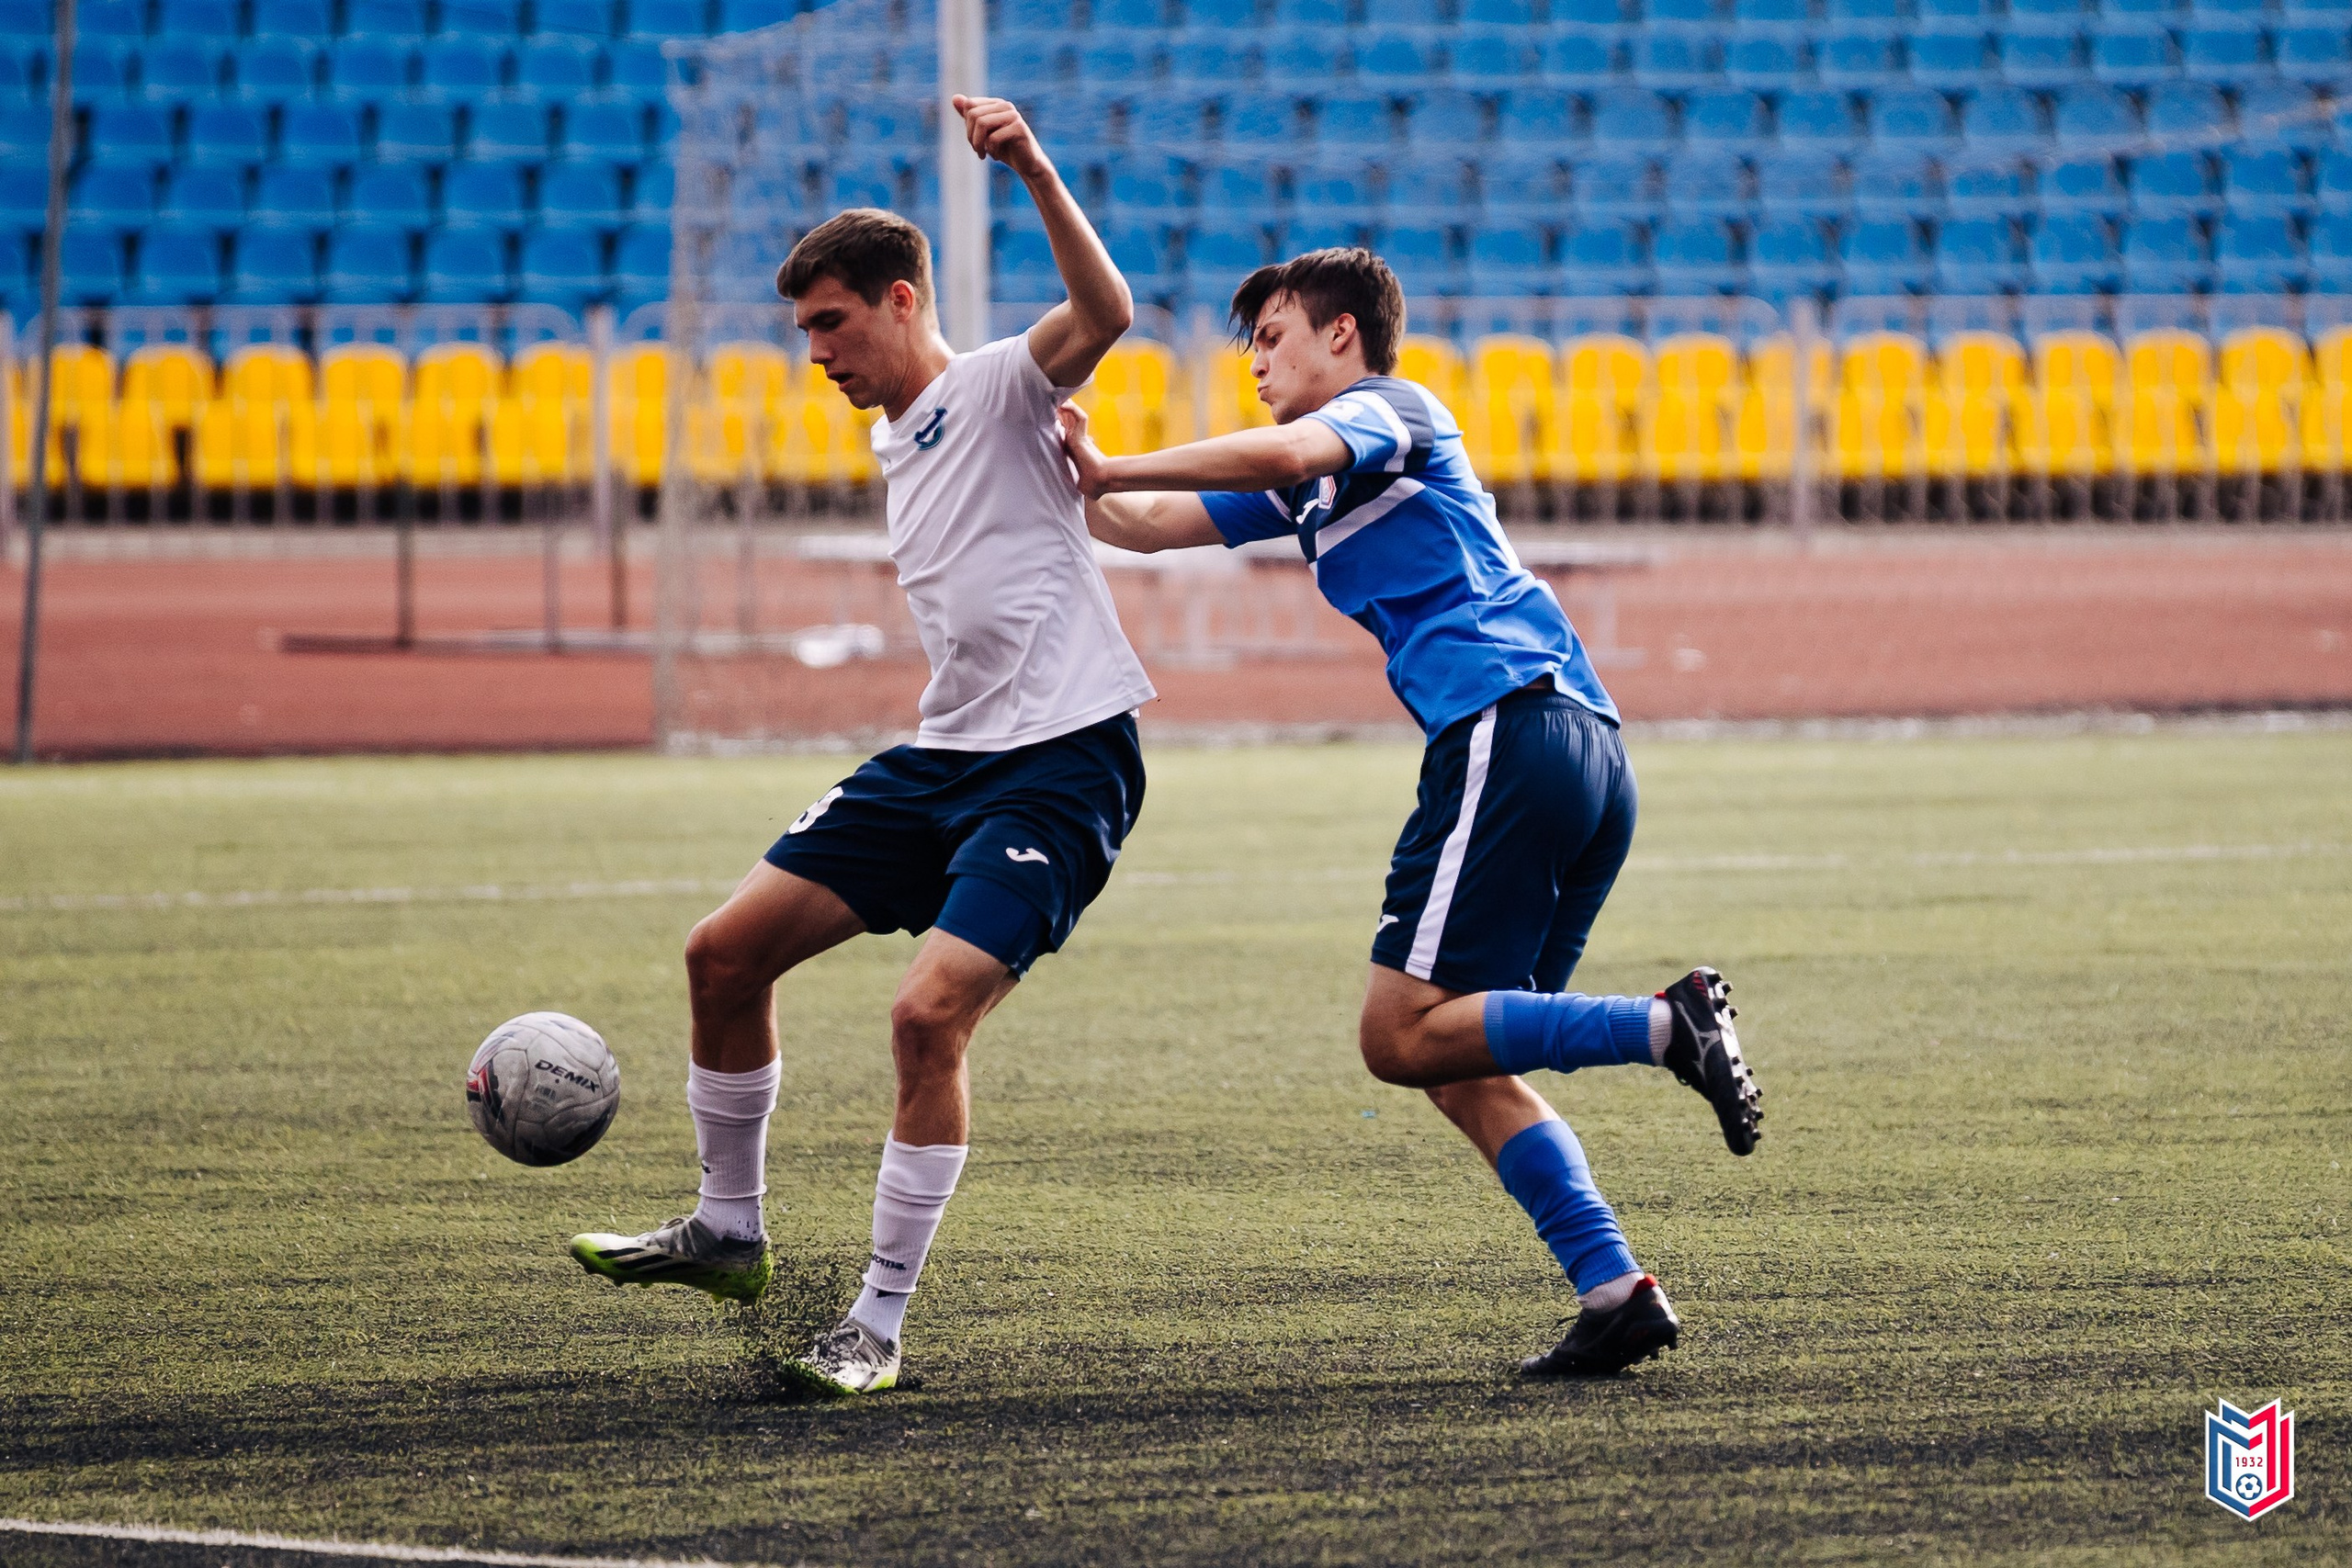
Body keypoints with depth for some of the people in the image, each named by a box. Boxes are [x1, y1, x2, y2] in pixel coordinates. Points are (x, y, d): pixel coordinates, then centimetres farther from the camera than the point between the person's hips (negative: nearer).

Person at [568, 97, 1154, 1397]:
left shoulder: (998, 387, -8)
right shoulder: (894, 436, 19)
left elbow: (1103, 314, -30)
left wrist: (1032, 170, -41)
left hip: (1063, 761, -9)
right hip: (945, 755, 9)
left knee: (929, 1012, -22)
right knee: (726, 952, 6)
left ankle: (881, 1323, -12)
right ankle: (729, 1233, 24)